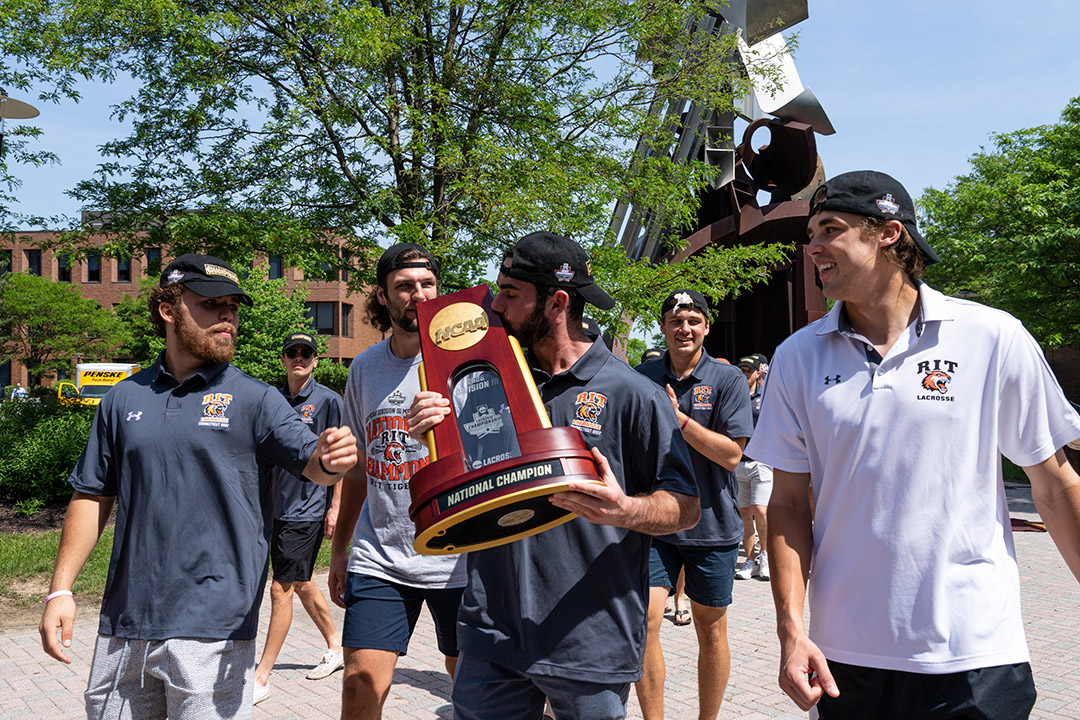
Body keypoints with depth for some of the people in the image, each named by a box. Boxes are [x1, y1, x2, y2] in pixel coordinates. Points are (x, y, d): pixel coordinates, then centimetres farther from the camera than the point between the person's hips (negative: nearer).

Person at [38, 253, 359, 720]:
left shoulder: (253, 399, -1)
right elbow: (92, 497, 13)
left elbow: (311, 462, -13)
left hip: (213, 628, -3)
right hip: (124, 623, 4)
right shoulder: (125, 399, 8)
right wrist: (60, 589, 5)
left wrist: (330, 459, -36)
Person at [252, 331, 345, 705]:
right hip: (278, 507, 7)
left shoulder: (328, 400, -7)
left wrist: (335, 506, -11)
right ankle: (334, 647, 36)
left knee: (281, 589, -5)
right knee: (302, 584, 17)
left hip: (308, 510, -7)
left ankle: (261, 678, 2)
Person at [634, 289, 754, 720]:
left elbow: (732, 454, -12)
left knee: (711, 628, 9)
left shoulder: (728, 380, -4)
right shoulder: (643, 378, 5)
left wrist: (678, 417, -20)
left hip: (711, 524, -1)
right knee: (643, 619, -8)